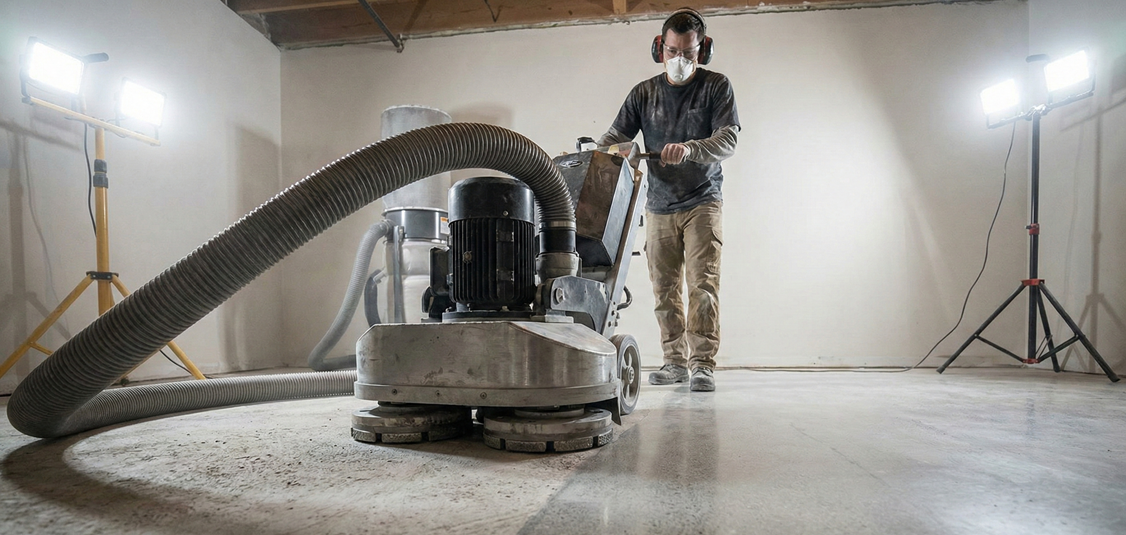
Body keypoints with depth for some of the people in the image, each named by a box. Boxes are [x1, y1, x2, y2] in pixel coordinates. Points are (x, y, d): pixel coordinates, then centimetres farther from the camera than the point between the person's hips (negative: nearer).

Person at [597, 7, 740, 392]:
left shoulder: (716, 87, 0)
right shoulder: (644, 93, 7)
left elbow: (728, 139, -13)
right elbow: (615, 136, 1)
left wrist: (688, 149, -33)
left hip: (702, 202, -3)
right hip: (659, 205, 3)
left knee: (702, 282, -11)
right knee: (664, 288, 3)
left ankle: (703, 364, -5)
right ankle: (675, 361, 13)